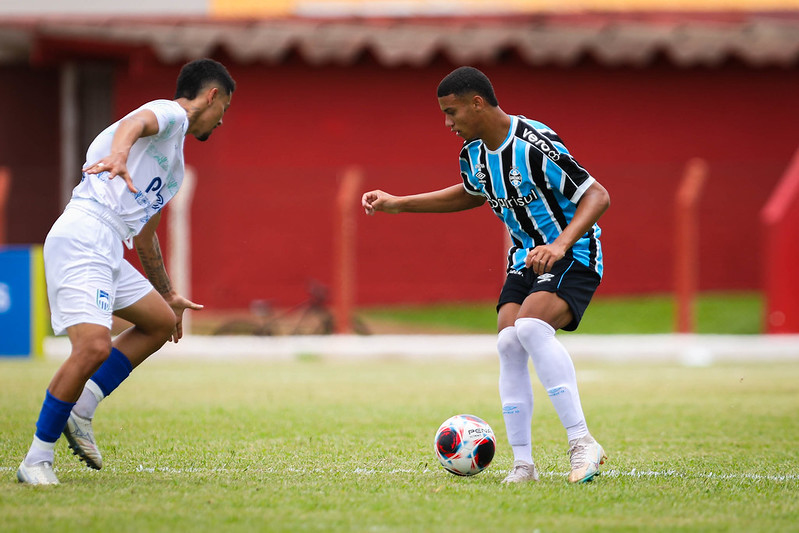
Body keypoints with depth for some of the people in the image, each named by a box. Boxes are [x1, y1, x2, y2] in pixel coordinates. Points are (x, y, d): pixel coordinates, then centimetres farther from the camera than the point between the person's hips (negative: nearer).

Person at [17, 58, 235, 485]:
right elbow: (134, 122, -25)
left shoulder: (174, 166, 29)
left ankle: (80, 410, 10)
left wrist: (167, 294, 50)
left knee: (160, 322, 18)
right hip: (82, 238, -10)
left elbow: (144, 233, 40)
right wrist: (119, 153, -49)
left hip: (107, 254, 10)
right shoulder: (168, 114, 0)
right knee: (94, 346, -22)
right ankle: (37, 459, -12)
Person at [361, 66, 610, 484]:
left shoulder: (535, 146, -24)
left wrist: (560, 245, -38)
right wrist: (399, 204, 22)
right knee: (508, 344, -12)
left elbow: (597, 196, -23)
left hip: (574, 257, -8)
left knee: (530, 326, -31)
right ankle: (522, 464, -6)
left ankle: (582, 444, -28)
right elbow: (472, 194, 26)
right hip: (526, 258, 8)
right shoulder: (473, 152, 2)